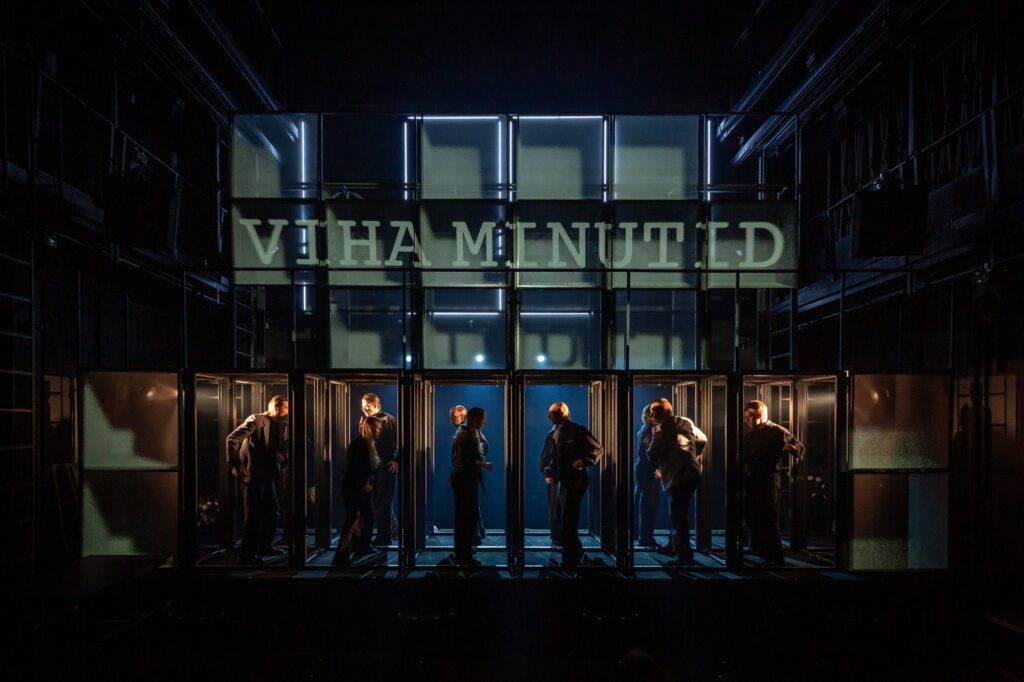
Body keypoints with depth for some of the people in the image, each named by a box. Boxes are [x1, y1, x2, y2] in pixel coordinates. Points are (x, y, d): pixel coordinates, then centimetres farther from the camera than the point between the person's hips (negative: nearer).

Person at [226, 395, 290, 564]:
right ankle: (248, 553, 6)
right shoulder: (255, 420, -13)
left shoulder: (283, 425, 6)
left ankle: (265, 545, 31)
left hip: (269, 475, 7)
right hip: (252, 474, -7)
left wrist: (283, 455, -8)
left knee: (272, 511, 15)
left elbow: (286, 447, 16)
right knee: (254, 514, -4)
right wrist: (235, 465, -20)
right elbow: (232, 439, -17)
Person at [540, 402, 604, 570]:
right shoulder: (552, 435, 11)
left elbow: (598, 449, -7)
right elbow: (547, 457, 20)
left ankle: (570, 560, -2)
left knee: (568, 520, -8)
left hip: (576, 480, -7)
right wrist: (548, 474, 4)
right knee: (563, 518, 15)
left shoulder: (578, 431, -8)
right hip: (561, 481, 7)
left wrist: (584, 461, -20)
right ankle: (576, 551, 33)